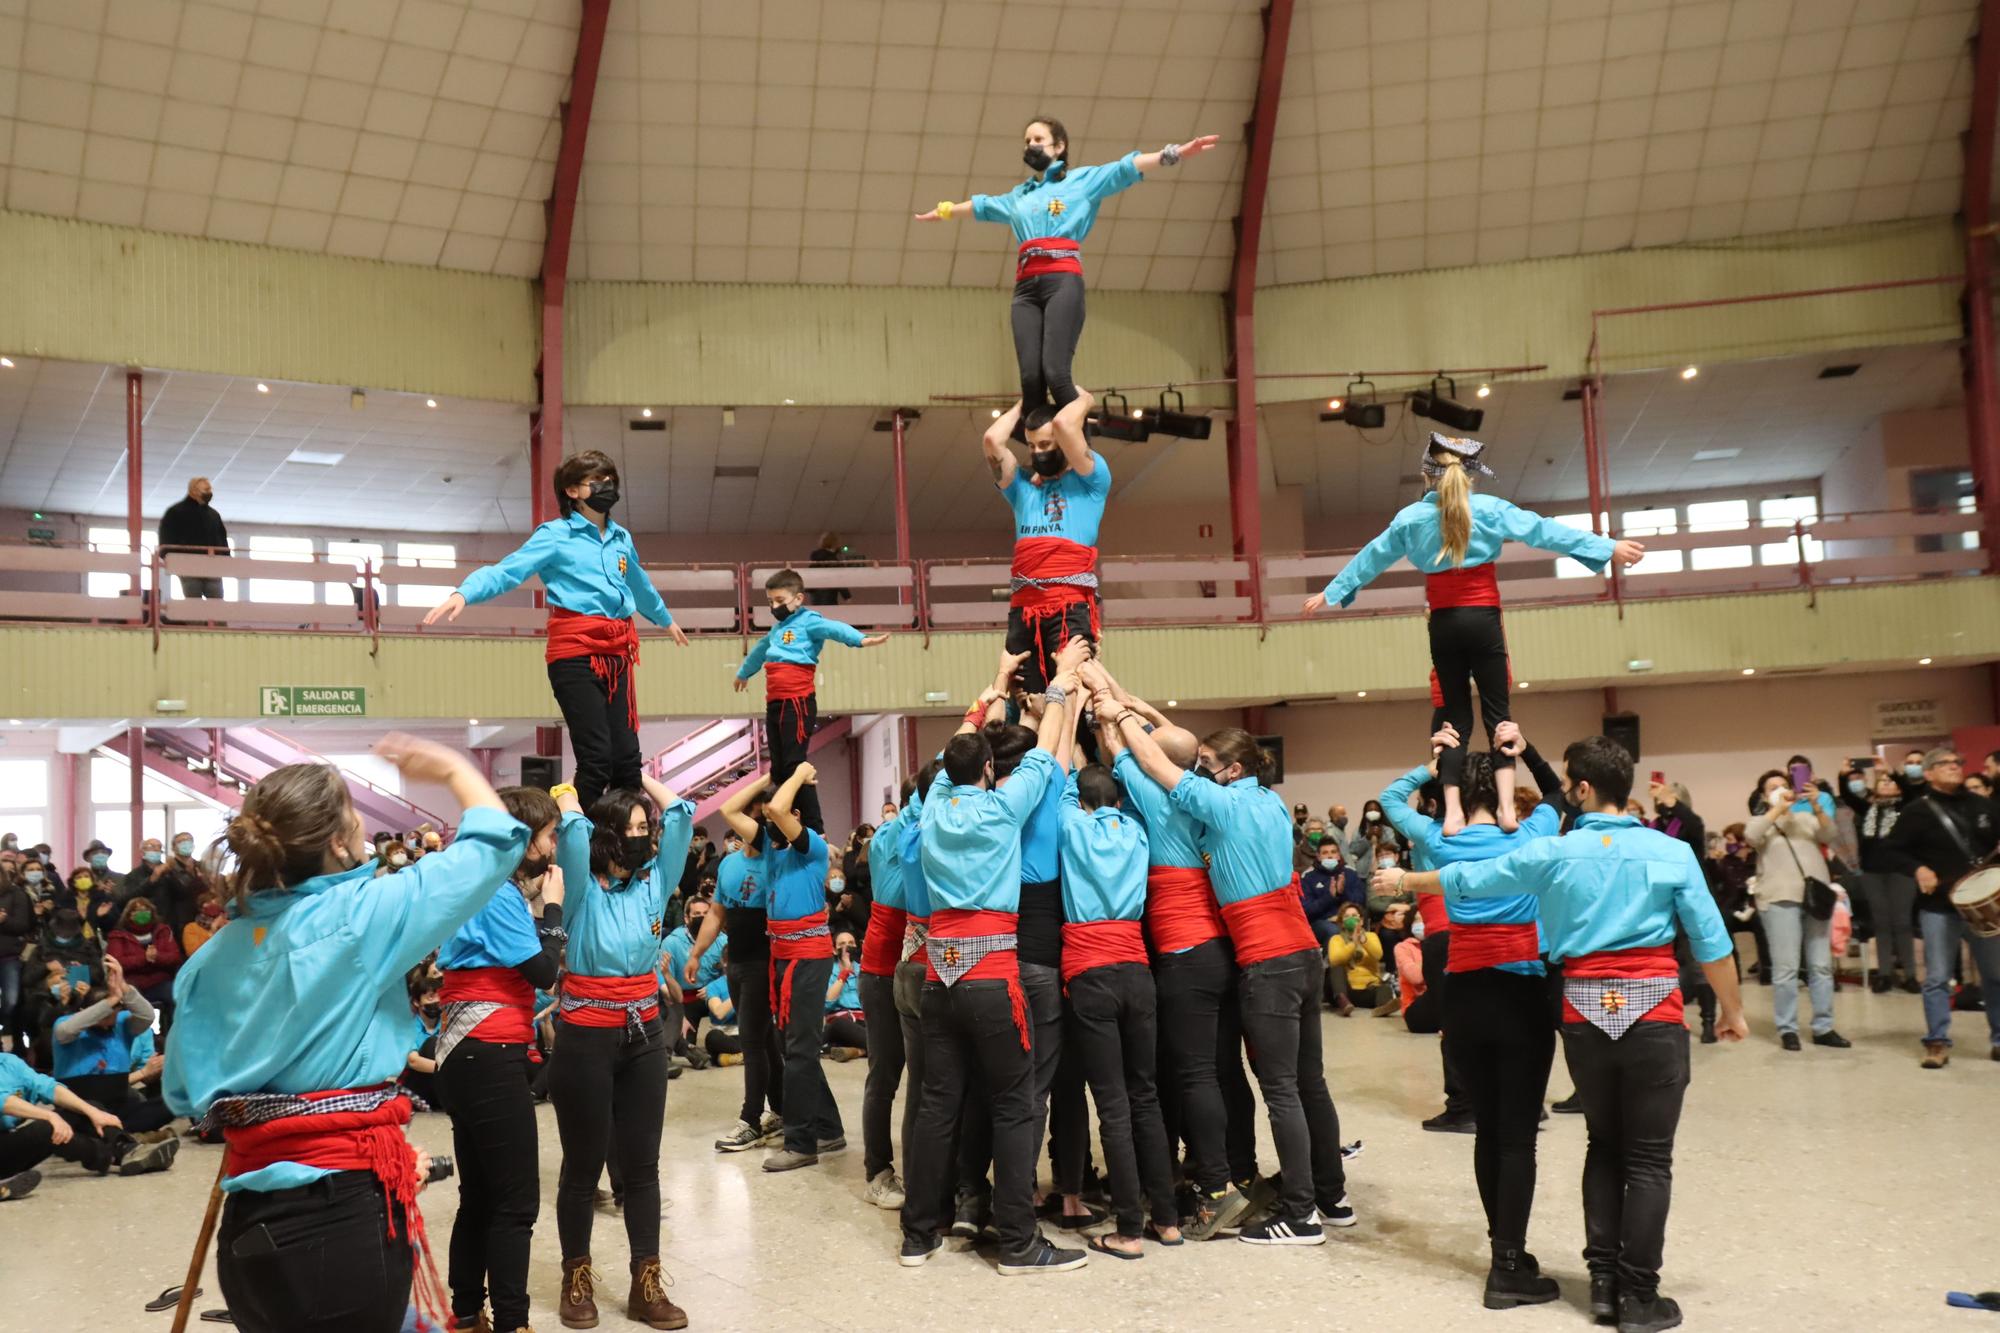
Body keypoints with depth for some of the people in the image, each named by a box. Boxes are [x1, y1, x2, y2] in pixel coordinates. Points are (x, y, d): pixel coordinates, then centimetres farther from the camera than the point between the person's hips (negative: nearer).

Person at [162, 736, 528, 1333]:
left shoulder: (215, 954, 6)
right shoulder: (363, 914, -12)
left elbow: (183, 1093, 12)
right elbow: (495, 841, -4)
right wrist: (452, 768, 12)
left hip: (250, 1226, 7)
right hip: (347, 1218, -6)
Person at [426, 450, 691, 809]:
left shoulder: (622, 538, 19)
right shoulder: (555, 534, 1)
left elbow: (641, 585, 37)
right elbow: (507, 571, -10)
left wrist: (666, 619, 53)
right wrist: (463, 594, -28)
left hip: (617, 651, 6)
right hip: (576, 651, -6)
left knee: (627, 758, 3)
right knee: (596, 759, -11)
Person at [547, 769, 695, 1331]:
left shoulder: (654, 884, 6)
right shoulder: (582, 889, -6)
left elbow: (680, 814, 4)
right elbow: (573, 828, -20)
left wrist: (637, 775, 11)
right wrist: (570, 791, -2)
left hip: (644, 1034, 4)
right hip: (586, 1036, -4)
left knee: (641, 1163, 8)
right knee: (584, 1163, 7)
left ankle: (646, 1286, 15)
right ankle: (576, 1278, 23)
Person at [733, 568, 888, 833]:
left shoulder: (808, 621, -3)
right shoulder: (777, 628, 23)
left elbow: (834, 629, -24)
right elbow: (759, 651, 43)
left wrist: (861, 639, -44)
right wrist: (743, 673, 62)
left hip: (797, 703, -8)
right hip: (774, 704, 8)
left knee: (795, 766, -11)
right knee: (779, 770, 9)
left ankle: (815, 829, -9)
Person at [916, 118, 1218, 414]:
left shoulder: (1082, 179, 16)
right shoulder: (1019, 195, 30)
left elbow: (1125, 169, 6)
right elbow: (983, 205, 46)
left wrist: (1174, 153, -6)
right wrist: (945, 211, 58)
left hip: (1063, 280, -5)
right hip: (1026, 286, 5)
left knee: (1055, 372, -22)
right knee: (1030, 377, -11)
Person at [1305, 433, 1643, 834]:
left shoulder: (1410, 517, 7)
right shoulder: (1488, 508, 0)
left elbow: (1370, 558, 17)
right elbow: (1544, 531, -2)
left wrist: (1329, 593, 29)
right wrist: (1609, 547, 1)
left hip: (1443, 626, 2)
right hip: (1483, 620, -2)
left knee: (1456, 719, 6)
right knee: (1497, 714, 1)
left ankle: (1452, 810, -5)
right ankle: (1506, 804, -14)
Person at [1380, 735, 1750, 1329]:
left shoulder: (1554, 853, -1)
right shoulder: (1672, 852, -2)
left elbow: (1467, 880, 7)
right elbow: (1712, 941, -1)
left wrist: (1405, 880, 23)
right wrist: (1732, 1011, 12)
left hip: (1585, 1014, 2)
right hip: (1653, 1014, -2)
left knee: (1604, 1147, 18)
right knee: (1648, 1159, 4)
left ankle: (1603, 1281, 20)